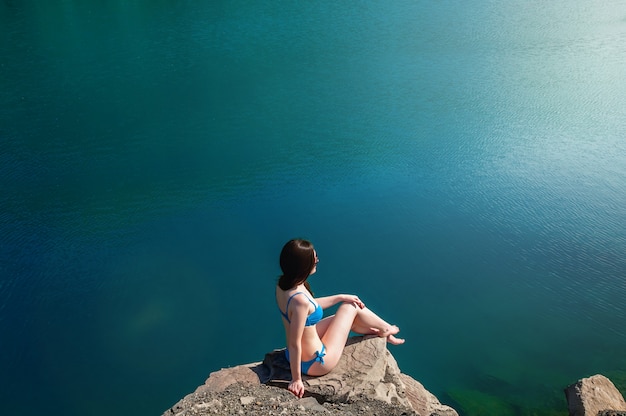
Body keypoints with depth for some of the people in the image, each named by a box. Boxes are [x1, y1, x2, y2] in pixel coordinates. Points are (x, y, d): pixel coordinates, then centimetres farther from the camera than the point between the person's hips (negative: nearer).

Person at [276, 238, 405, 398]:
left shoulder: (283, 285, -8)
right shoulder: (299, 300, -36)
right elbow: (294, 344, -29)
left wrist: (341, 297, 9)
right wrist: (296, 380, -17)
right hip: (315, 364, -8)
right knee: (351, 307, 5)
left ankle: (382, 332, 45)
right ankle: (386, 330, 34)